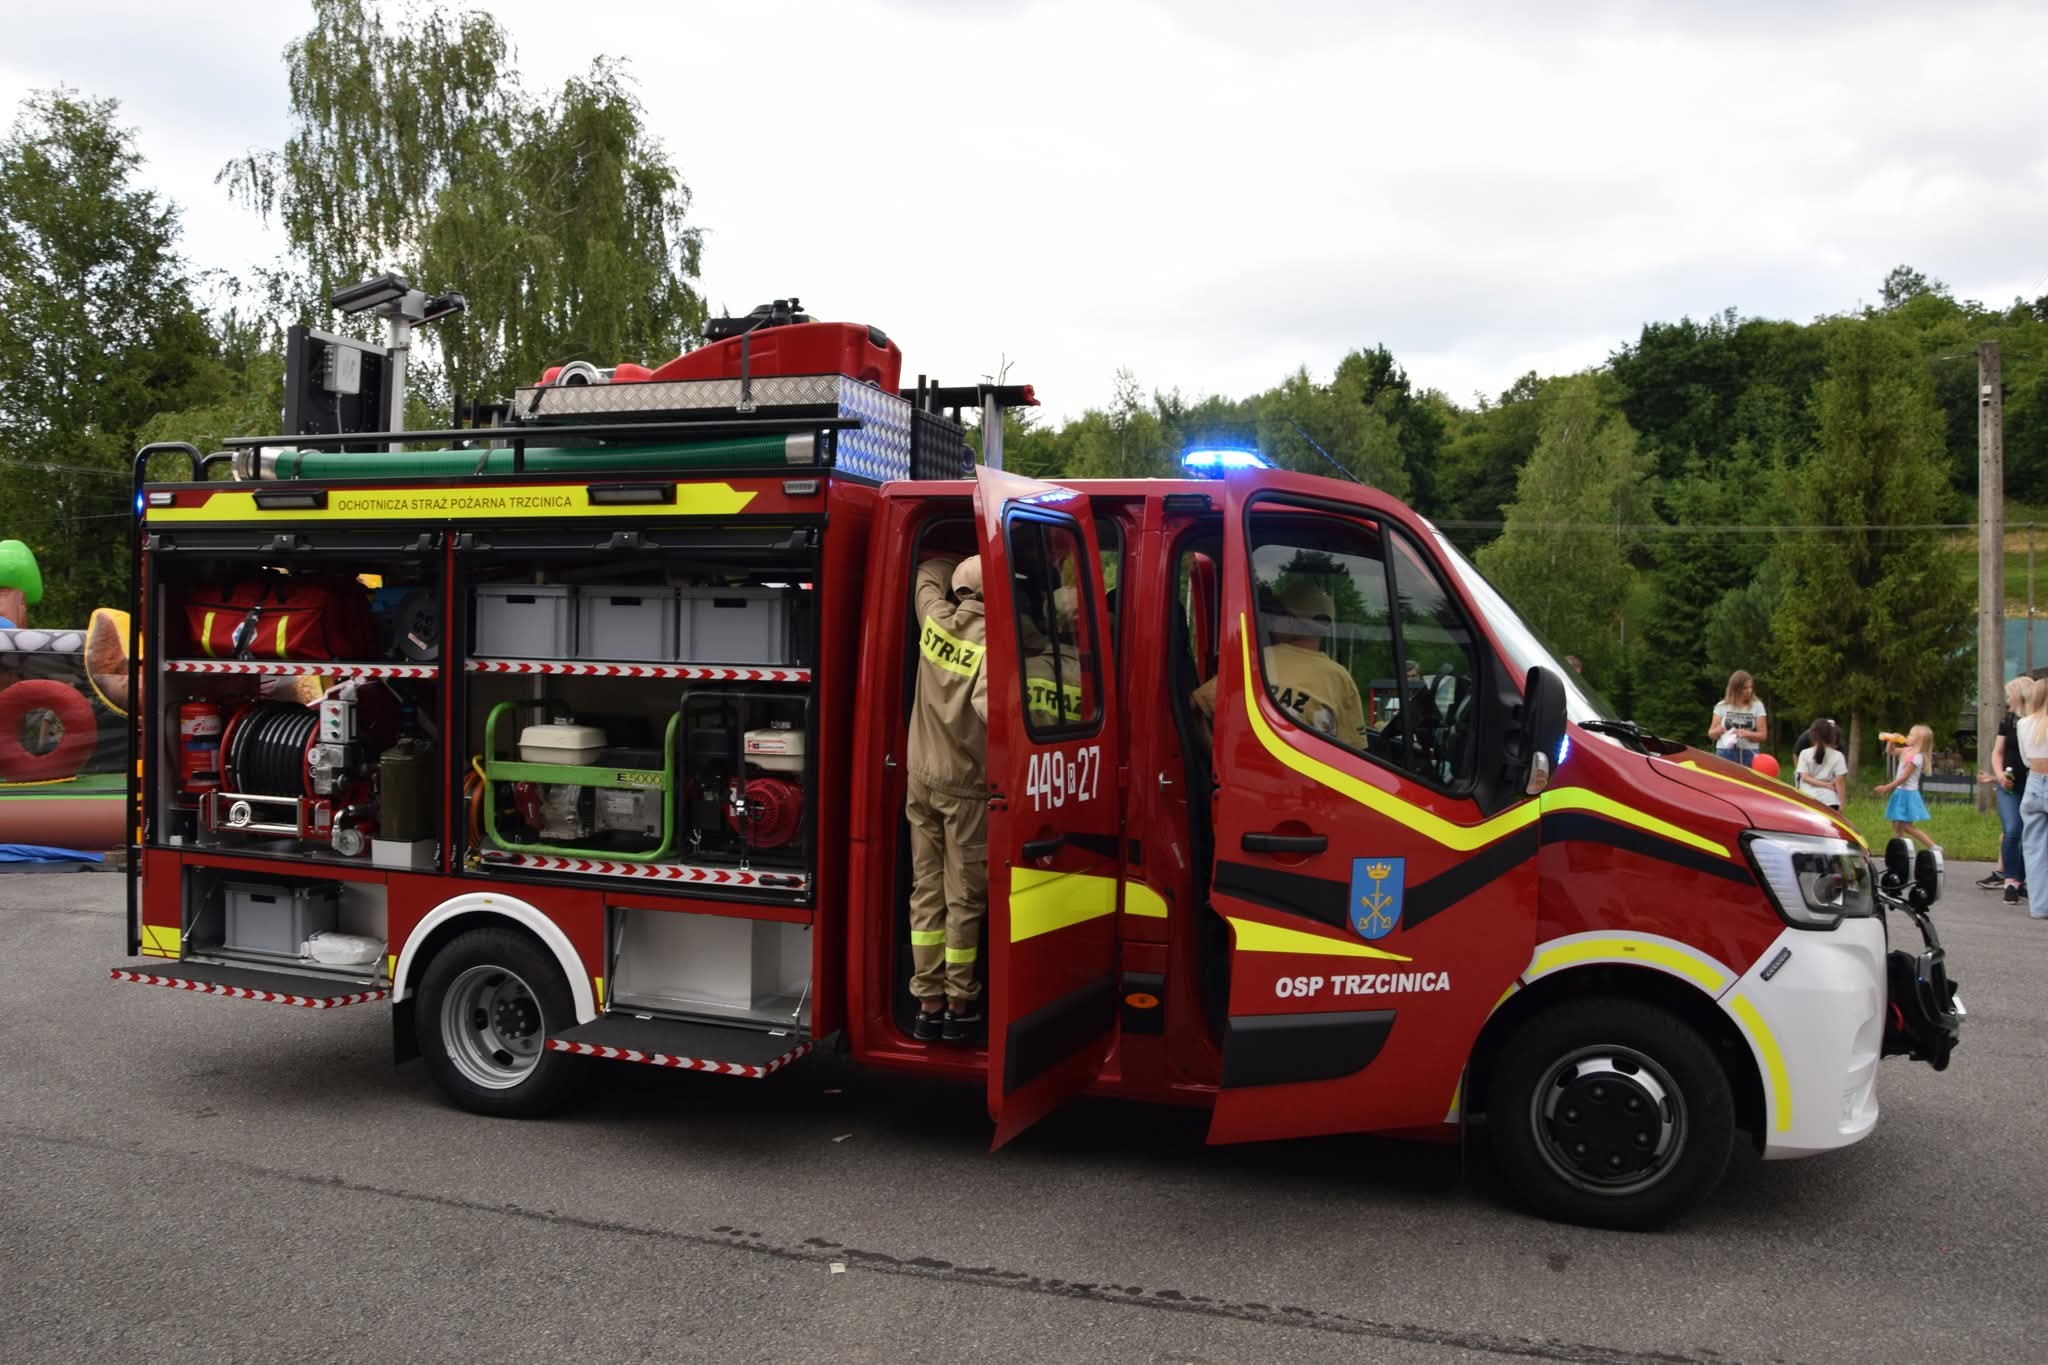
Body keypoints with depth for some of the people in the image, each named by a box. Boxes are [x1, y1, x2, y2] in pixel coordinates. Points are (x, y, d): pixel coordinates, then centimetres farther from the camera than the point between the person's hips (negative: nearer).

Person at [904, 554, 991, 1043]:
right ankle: (960, 1006, 12)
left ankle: (928, 1003, 14)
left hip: (922, 778, 5)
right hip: (967, 785, -5)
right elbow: (989, 706, -31)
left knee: (926, 891, 10)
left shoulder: (935, 619, 1)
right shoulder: (992, 641, -16)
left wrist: (966, 565, 26)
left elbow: (929, 572, 22)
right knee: (964, 898, 4)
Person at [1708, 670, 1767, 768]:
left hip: (1749, 755, 0)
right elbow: (1711, 734, 8)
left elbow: (1762, 735, 2)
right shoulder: (1722, 706, 6)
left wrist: (1747, 734, -18)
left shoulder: (1757, 706, 4)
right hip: (1725, 754, 1)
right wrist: (1719, 730, -14)